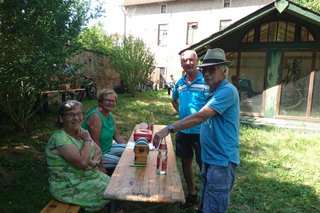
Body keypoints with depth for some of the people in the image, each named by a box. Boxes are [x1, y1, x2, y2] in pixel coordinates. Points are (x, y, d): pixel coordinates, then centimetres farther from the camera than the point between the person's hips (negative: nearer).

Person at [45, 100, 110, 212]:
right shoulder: (59, 138, -24)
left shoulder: (80, 131, 1)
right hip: (70, 187, -7)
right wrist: (87, 140, -20)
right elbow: (82, 162, -31)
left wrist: (94, 161, -17)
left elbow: (98, 150, 4)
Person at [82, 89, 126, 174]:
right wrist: (100, 167, -22)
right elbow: (95, 143, -25)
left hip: (108, 148, 9)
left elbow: (117, 136, 10)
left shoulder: (110, 115, 3)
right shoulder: (95, 116, -24)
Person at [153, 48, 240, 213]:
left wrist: (169, 128, -31)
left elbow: (201, 116, -28)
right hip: (209, 157, 9)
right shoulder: (214, 92, 13)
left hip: (222, 160, -9)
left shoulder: (227, 91, -18)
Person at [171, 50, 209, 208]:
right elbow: (174, 100, 26)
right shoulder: (180, 82, 7)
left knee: (204, 166, 6)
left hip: (201, 131, -6)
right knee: (186, 162, 16)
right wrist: (181, 112, 9)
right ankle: (192, 195, 36)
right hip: (183, 131, 6)